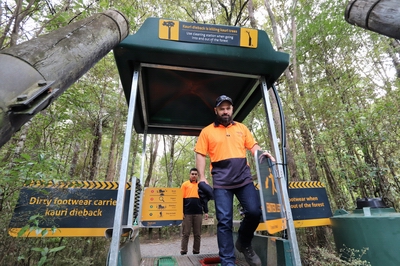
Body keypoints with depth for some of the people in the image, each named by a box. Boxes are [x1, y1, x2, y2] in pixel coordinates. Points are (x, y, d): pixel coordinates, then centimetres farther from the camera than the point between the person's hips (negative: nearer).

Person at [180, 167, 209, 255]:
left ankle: (196, 252, 19)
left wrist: (206, 211, 5)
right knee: (185, 234, 4)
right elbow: (181, 199, -1)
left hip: (198, 213, 3)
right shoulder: (185, 184, 2)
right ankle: (183, 252, 13)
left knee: (197, 234, 8)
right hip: (187, 213, -3)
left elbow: (204, 199, 11)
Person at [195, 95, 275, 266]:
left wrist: (262, 154, -9)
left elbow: (253, 146, 14)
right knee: (224, 221, -1)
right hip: (221, 182, -2)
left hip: (244, 178, 3)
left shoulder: (241, 128, 16)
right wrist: (202, 178, -4)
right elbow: (200, 155, 5)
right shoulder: (207, 131, 7)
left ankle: (244, 243, 26)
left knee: (254, 211, -4)